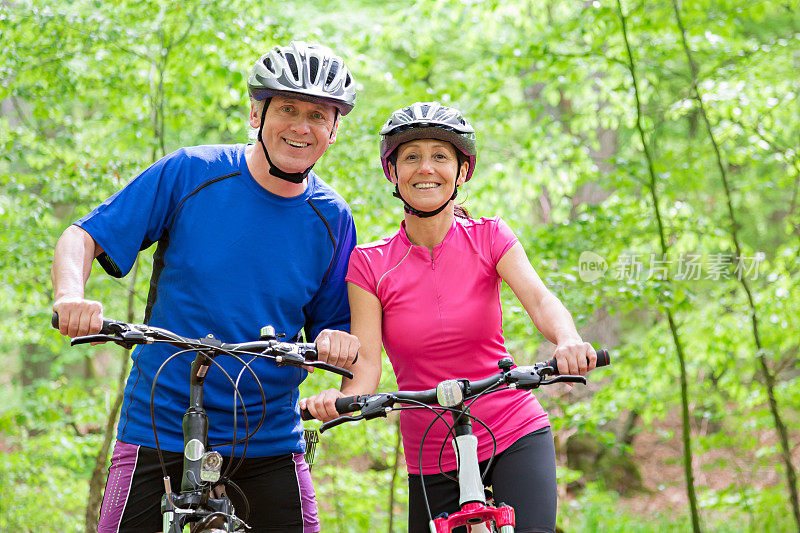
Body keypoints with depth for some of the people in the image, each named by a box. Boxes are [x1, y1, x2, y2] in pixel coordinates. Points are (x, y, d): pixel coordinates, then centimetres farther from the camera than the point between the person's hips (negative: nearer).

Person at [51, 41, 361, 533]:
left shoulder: (332, 219, 2)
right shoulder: (189, 173, -5)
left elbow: (338, 328, 7)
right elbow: (82, 238, -4)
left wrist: (339, 341, -18)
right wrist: (71, 296, -25)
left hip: (269, 443, 2)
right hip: (159, 426, -2)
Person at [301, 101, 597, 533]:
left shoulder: (488, 238, 0)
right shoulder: (369, 263, -1)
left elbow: (540, 299, -17)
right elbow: (366, 361, -9)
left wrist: (567, 343, -39)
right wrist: (341, 400, -32)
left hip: (515, 437, -1)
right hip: (431, 461, 2)